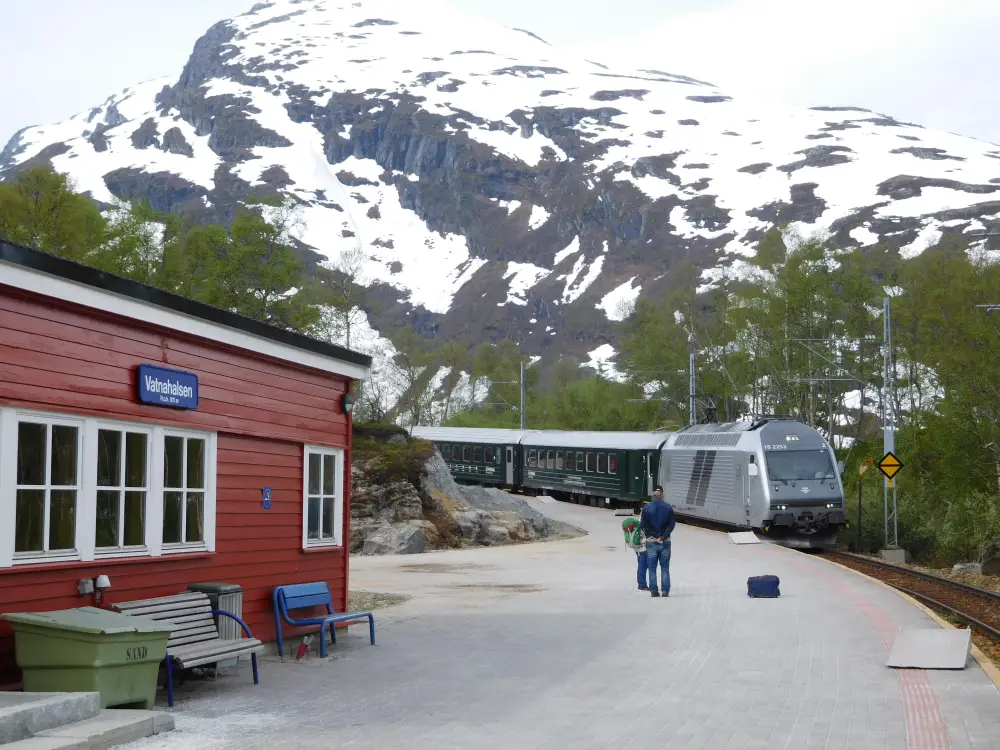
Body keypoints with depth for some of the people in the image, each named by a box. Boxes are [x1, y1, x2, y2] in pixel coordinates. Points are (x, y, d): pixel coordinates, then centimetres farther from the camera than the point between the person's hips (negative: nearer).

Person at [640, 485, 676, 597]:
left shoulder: (647, 508, -5)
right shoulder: (668, 507, -1)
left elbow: (643, 525, -8)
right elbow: (672, 524, -6)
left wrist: (650, 536, -3)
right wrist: (663, 537, -8)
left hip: (651, 542, -1)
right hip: (665, 542, 1)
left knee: (652, 568, 6)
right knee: (665, 568, 7)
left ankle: (653, 590, 2)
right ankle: (665, 590, 3)